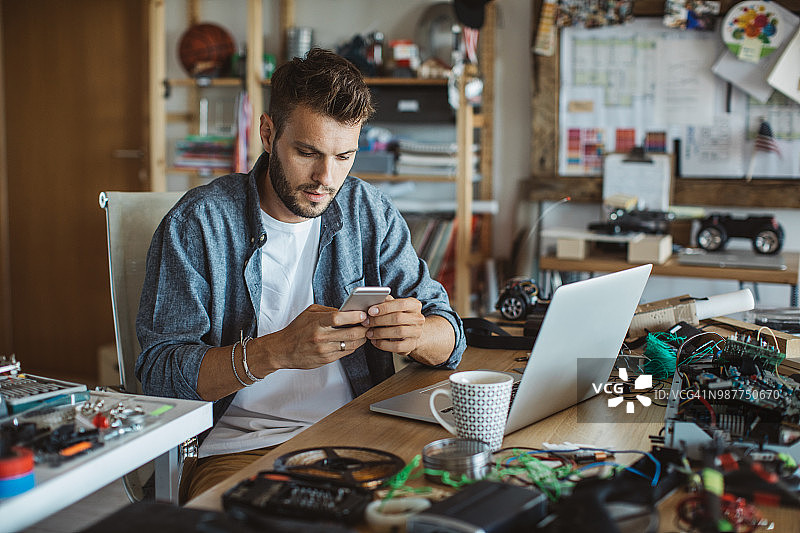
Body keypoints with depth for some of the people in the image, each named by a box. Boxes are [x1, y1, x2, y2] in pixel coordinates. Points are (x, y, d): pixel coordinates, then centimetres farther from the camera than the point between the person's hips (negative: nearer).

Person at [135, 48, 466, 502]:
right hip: (237, 445, -3)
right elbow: (160, 372, -11)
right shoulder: (197, 224, -5)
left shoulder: (369, 211, 7)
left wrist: (415, 334, -18)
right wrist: (278, 351, -26)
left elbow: (450, 338, 7)